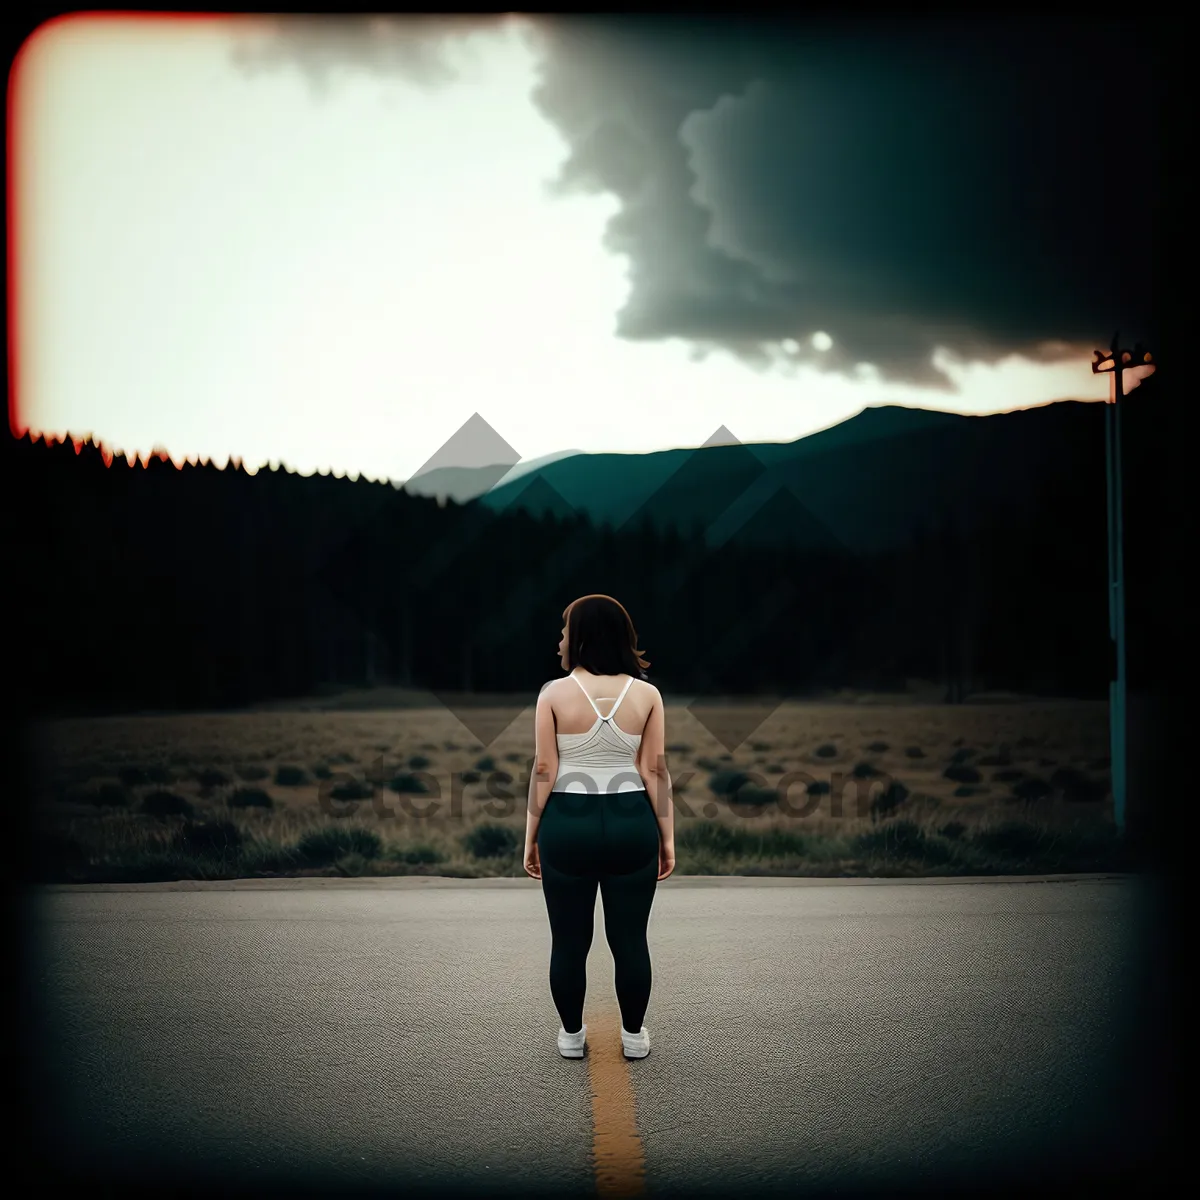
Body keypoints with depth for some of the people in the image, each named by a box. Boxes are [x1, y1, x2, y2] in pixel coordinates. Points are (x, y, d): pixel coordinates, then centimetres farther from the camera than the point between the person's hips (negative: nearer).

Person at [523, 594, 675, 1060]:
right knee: (630, 938, 11)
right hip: (631, 824, 1)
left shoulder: (554, 694, -6)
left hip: (568, 825, -1)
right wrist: (667, 836, 5)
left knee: (569, 939, 11)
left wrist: (531, 835, 3)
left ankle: (571, 1034, 22)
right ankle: (634, 1035, 21)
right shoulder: (647, 694, -1)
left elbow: (544, 771, -5)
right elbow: (655, 770, -1)